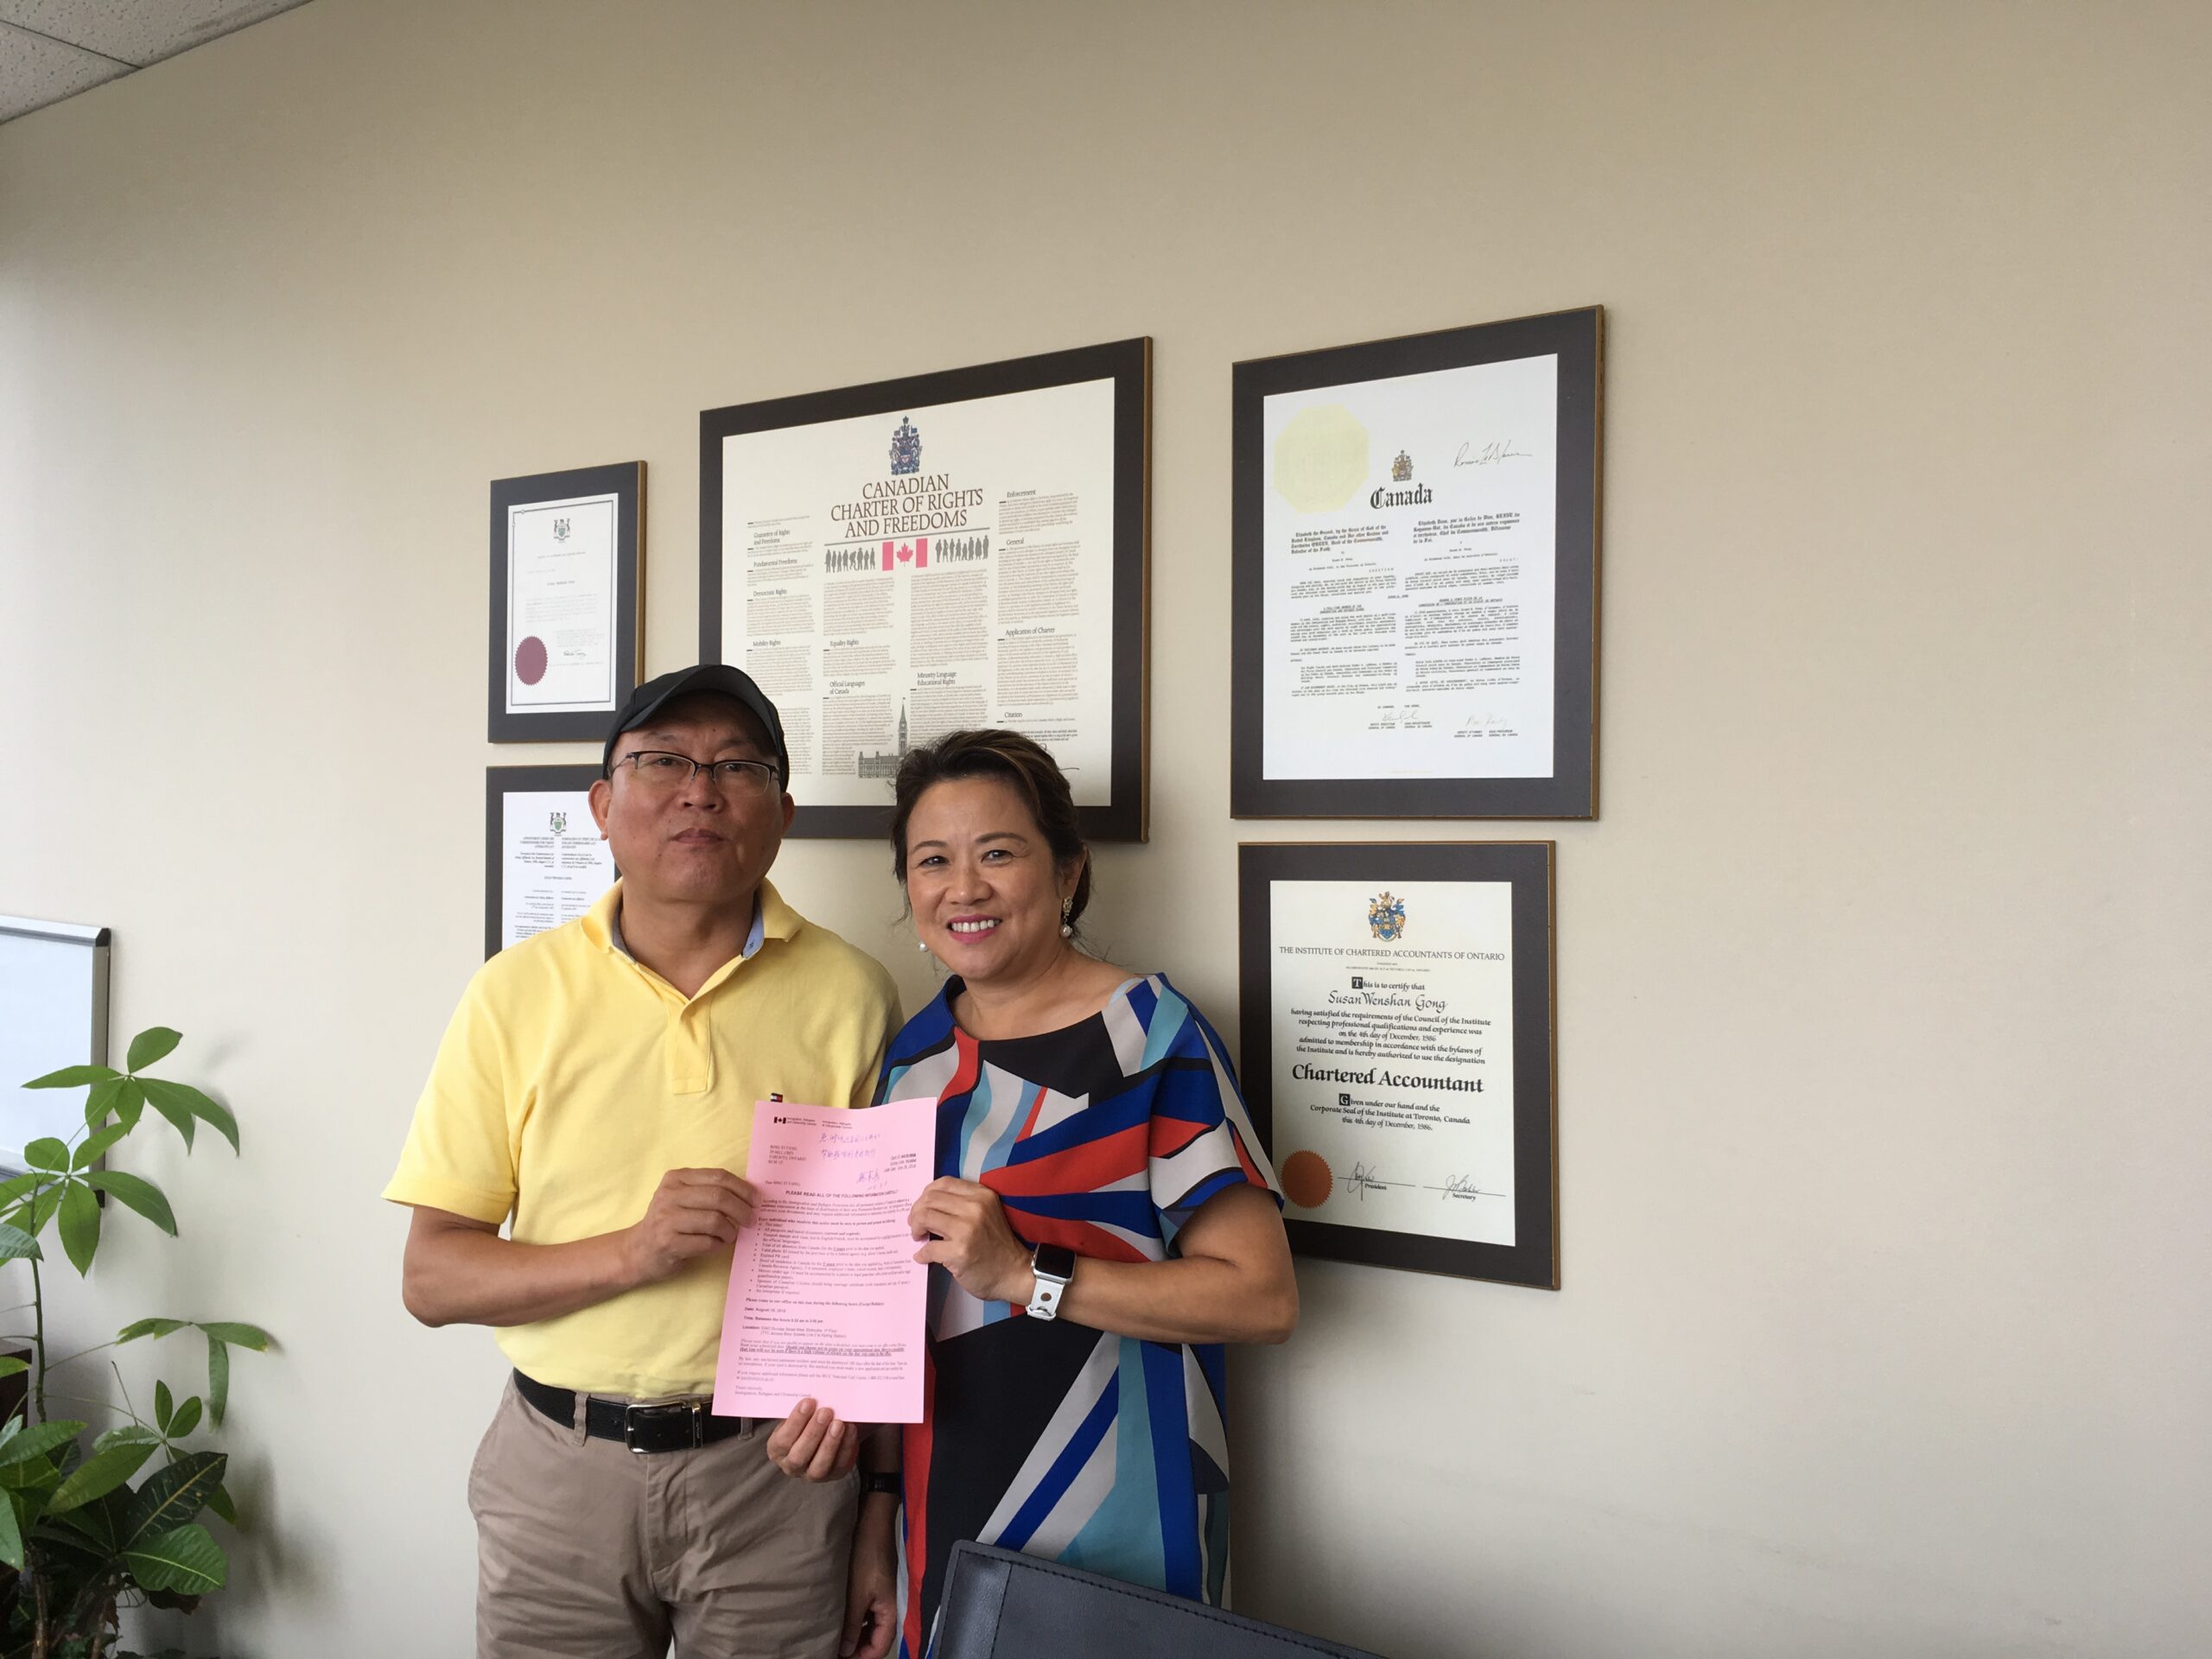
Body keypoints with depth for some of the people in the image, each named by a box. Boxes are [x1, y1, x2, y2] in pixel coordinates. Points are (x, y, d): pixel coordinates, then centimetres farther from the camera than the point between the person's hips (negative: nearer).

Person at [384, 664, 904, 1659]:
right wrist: (632, 1251, -20)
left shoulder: (849, 997, -5)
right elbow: (432, 1278, -3)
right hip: (559, 1469, 1)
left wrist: (882, 1527, 0)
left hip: (779, 1474, 0)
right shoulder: (518, 992, -3)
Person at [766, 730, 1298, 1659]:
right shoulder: (915, 1054, 6)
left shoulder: (1150, 1033, -13)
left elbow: (1263, 1296, -18)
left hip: (1110, 1527, -5)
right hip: (942, 1517, 6)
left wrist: (1023, 1274, -24)